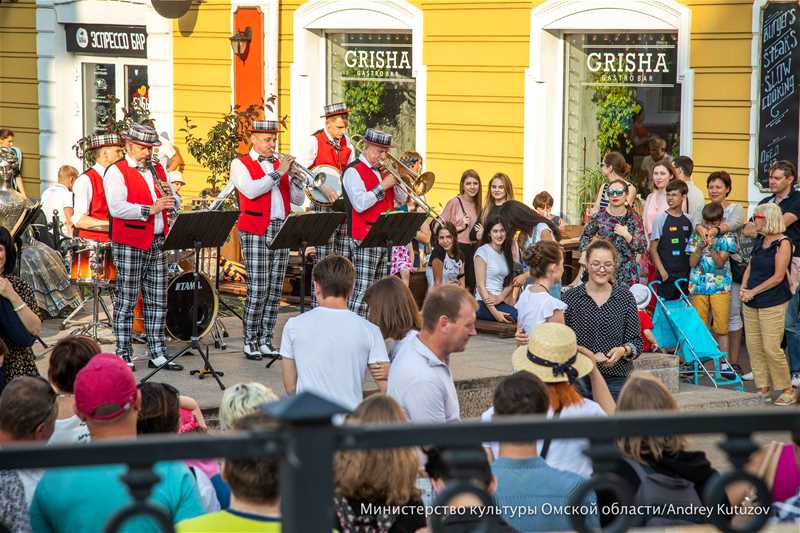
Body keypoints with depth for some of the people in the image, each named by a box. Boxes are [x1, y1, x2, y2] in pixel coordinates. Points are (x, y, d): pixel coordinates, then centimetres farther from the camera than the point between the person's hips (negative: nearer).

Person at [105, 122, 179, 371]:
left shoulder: (157, 170, 17)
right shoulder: (116, 172, -6)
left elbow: (171, 203, 20)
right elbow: (117, 208, -19)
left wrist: (170, 200, -3)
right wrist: (150, 209, -23)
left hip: (157, 243, 7)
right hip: (130, 245, -7)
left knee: (157, 302, 8)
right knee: (126, 301, -1)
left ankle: (157, 354, 14)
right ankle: (123, 355, 4)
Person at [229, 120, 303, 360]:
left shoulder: (279, 164, 19)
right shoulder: (241, 164, 4)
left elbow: (298, 199, 14)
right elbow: (251, 190, -15)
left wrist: (295, 178, -4)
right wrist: (278, 173, -13)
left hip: (281, 231, 5)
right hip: (256, 233, -5)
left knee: (274, 291, 4)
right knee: (257, 290, -10)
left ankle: (265, 341, 9)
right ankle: (250, 342, -4)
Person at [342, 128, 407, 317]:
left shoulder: (381, 171, 18)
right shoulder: (353, 172, -7)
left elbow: (401, 200, 19)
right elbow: (360, 204, -20)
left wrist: (395, 181, 1)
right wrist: (383, 186, -17)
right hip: (364, 239, -8)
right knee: (361, 292, -12)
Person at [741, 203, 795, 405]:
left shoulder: (782, 243, -10)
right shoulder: (759, 241, 11)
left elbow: (778, 276, -14)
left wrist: (753, 292, -12)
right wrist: (743, 288, 1)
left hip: (773, 303, -7)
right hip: (751, 304, 7)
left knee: (771, 347, -10)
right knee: (754, 346, 6)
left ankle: (788, 390, 2)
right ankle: (763, 389, 13)